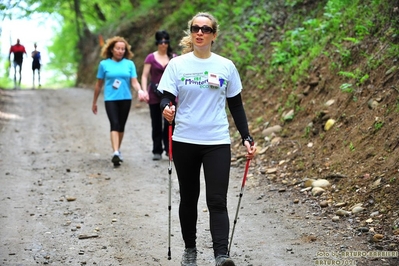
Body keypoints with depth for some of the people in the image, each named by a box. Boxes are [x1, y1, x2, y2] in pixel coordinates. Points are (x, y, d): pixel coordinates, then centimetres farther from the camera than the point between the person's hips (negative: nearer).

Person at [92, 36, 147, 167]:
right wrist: (94, 102, 14)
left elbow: (134, 82, -2)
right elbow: (99, 84, 9)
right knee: (114, 124, -16)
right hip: (110, 99, -2)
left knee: (121, 125, 12)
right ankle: (116, 153, -25)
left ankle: (118, 150, 29)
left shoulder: (129, 64, 4)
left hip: (125, 99, 2)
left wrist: (140, 90, -24)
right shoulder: (104, 64, 1)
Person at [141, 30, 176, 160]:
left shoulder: (174, 58, 7)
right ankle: (157, 151, 16)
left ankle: (169, 149, -1)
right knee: (156, 124, 7)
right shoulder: (151, 58, 3)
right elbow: (145, 76, 0)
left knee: (169, 122, -9)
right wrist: (144, 90, -13)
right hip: (155, 94, 0)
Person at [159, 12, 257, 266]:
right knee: (188, 198, 12)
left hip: (218, 143, -1)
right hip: (185, 142, 1)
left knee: (217, 200, -9)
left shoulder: (226, 66, 3)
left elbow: (236, 105, 9)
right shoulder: (177, 65, 1)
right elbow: (167, 98, -1)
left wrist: (247, 138, 3)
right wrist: (167, 109, -25)